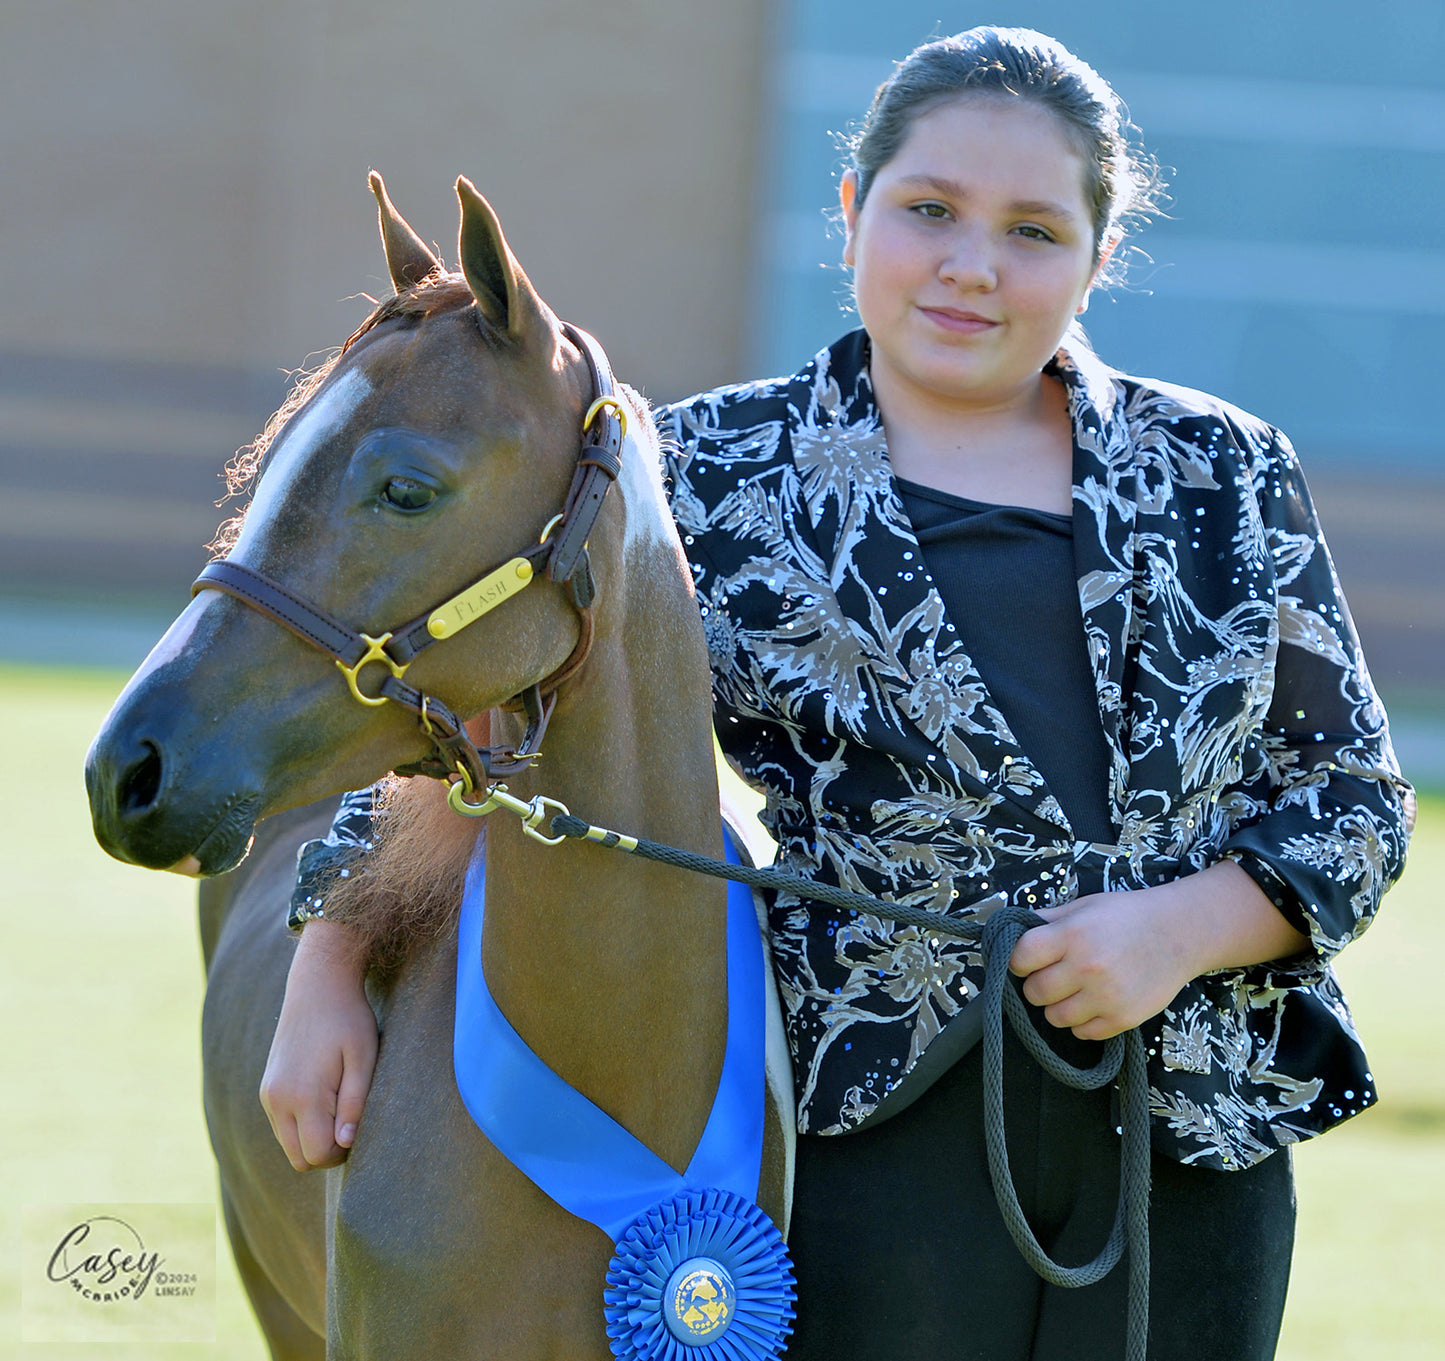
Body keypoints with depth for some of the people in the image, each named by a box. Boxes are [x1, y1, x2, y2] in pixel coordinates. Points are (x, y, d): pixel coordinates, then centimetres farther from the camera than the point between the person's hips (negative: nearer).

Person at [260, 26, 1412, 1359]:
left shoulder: (1226, 476, 9)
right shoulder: (718, 475, 4)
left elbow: (1354, 797, 9)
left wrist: (1185, 927, -9)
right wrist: (328, 972, -1)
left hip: (1194, 1139, 2)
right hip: (873, 1123, -2)